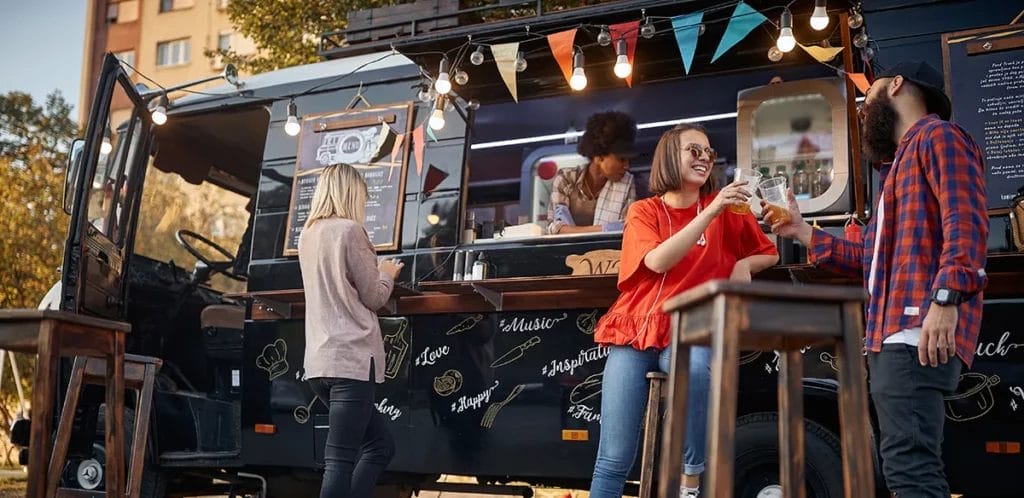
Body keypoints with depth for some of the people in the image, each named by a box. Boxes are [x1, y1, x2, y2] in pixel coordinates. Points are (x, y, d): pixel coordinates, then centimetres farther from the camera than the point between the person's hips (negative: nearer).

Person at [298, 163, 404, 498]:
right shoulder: (349, 230, -8)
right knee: (340, 460, -8)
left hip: (319, 361, 8)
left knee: (380, 445, 16)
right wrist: (387, 273, 14)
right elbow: (375, 298, -5)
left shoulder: (308, 234, 15)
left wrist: (376, 272, 30)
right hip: (351, 359, -8)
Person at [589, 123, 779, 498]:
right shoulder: (643, 212, 5)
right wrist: (711, 212, -22)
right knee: (613, 460, -9)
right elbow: (658, 261, -16)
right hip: (635, 331, 0)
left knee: (696, 368, -39)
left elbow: (769, 253, 21)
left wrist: (744, 264, -2)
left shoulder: (727, 208, 8)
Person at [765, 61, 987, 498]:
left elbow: (966, 222, -14)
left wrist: (945, 298, -27)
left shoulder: (937, 135, 2)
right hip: (891, 334, 11)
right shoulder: (903, 158, 31)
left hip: (919, 330, -11)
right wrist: (805, 234, 35)